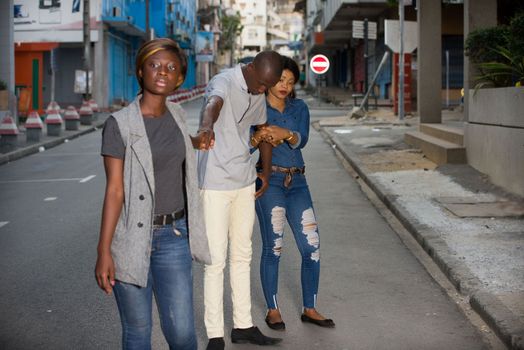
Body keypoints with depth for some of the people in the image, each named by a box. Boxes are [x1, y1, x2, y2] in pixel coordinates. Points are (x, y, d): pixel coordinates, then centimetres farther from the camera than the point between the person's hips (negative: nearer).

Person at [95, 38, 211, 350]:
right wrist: (104, 252, -14)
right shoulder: (120, 124, -9)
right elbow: (114, 190, -11)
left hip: (172, 236, 4)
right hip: (130, 238, -4)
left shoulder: (177, 115, 7)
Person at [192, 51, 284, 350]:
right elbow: (214, 103, -43)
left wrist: (267, 171, 19)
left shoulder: (259, 94, 6)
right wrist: (206, 126, -65)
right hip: (215, 183, -8)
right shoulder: (224, 82, -18)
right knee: (216, 260, -4)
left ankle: (243, 325, 25)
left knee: (242, 256, 14)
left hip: (245, 182, 8)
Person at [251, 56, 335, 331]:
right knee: (273, 246, -9)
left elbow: (302, 140, -6)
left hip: (297, 182, 4)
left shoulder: (299, 108, 12)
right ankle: (273, 310, 4)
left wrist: (286, 133, -28)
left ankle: (310, 309, 11)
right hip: (269, 181, -4)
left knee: (312, 246, -1)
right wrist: (258, 138, -28)